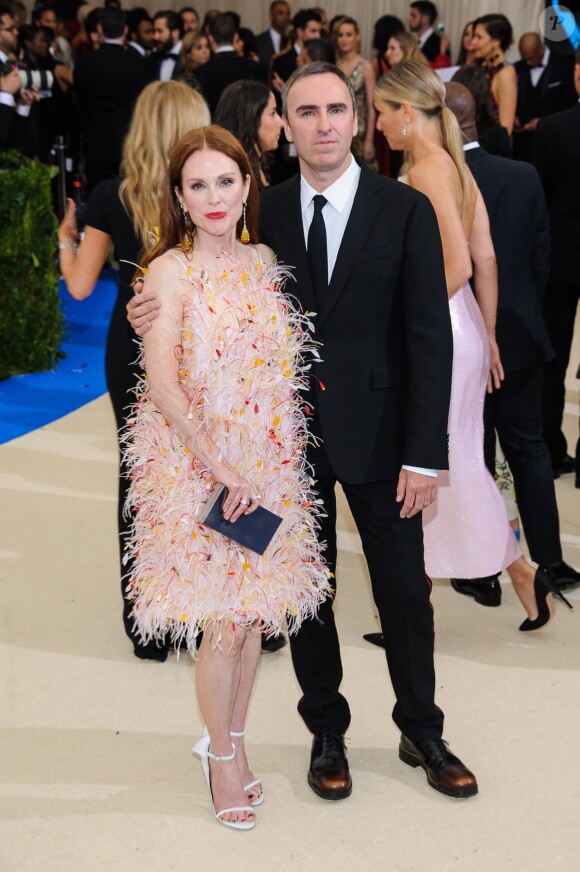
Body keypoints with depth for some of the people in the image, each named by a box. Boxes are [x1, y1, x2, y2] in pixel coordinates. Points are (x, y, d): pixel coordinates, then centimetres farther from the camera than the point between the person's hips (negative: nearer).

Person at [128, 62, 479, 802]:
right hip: (292, 434, 2)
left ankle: (421, 733, 30)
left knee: (404, 590, 9)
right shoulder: (266, 210, 2)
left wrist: (425, 453, -12)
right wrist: (169, 314, -13)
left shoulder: (405, 209, -5)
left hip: (376, 432, -2)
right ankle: (327, 733, 31)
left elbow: (430, 338, -7)